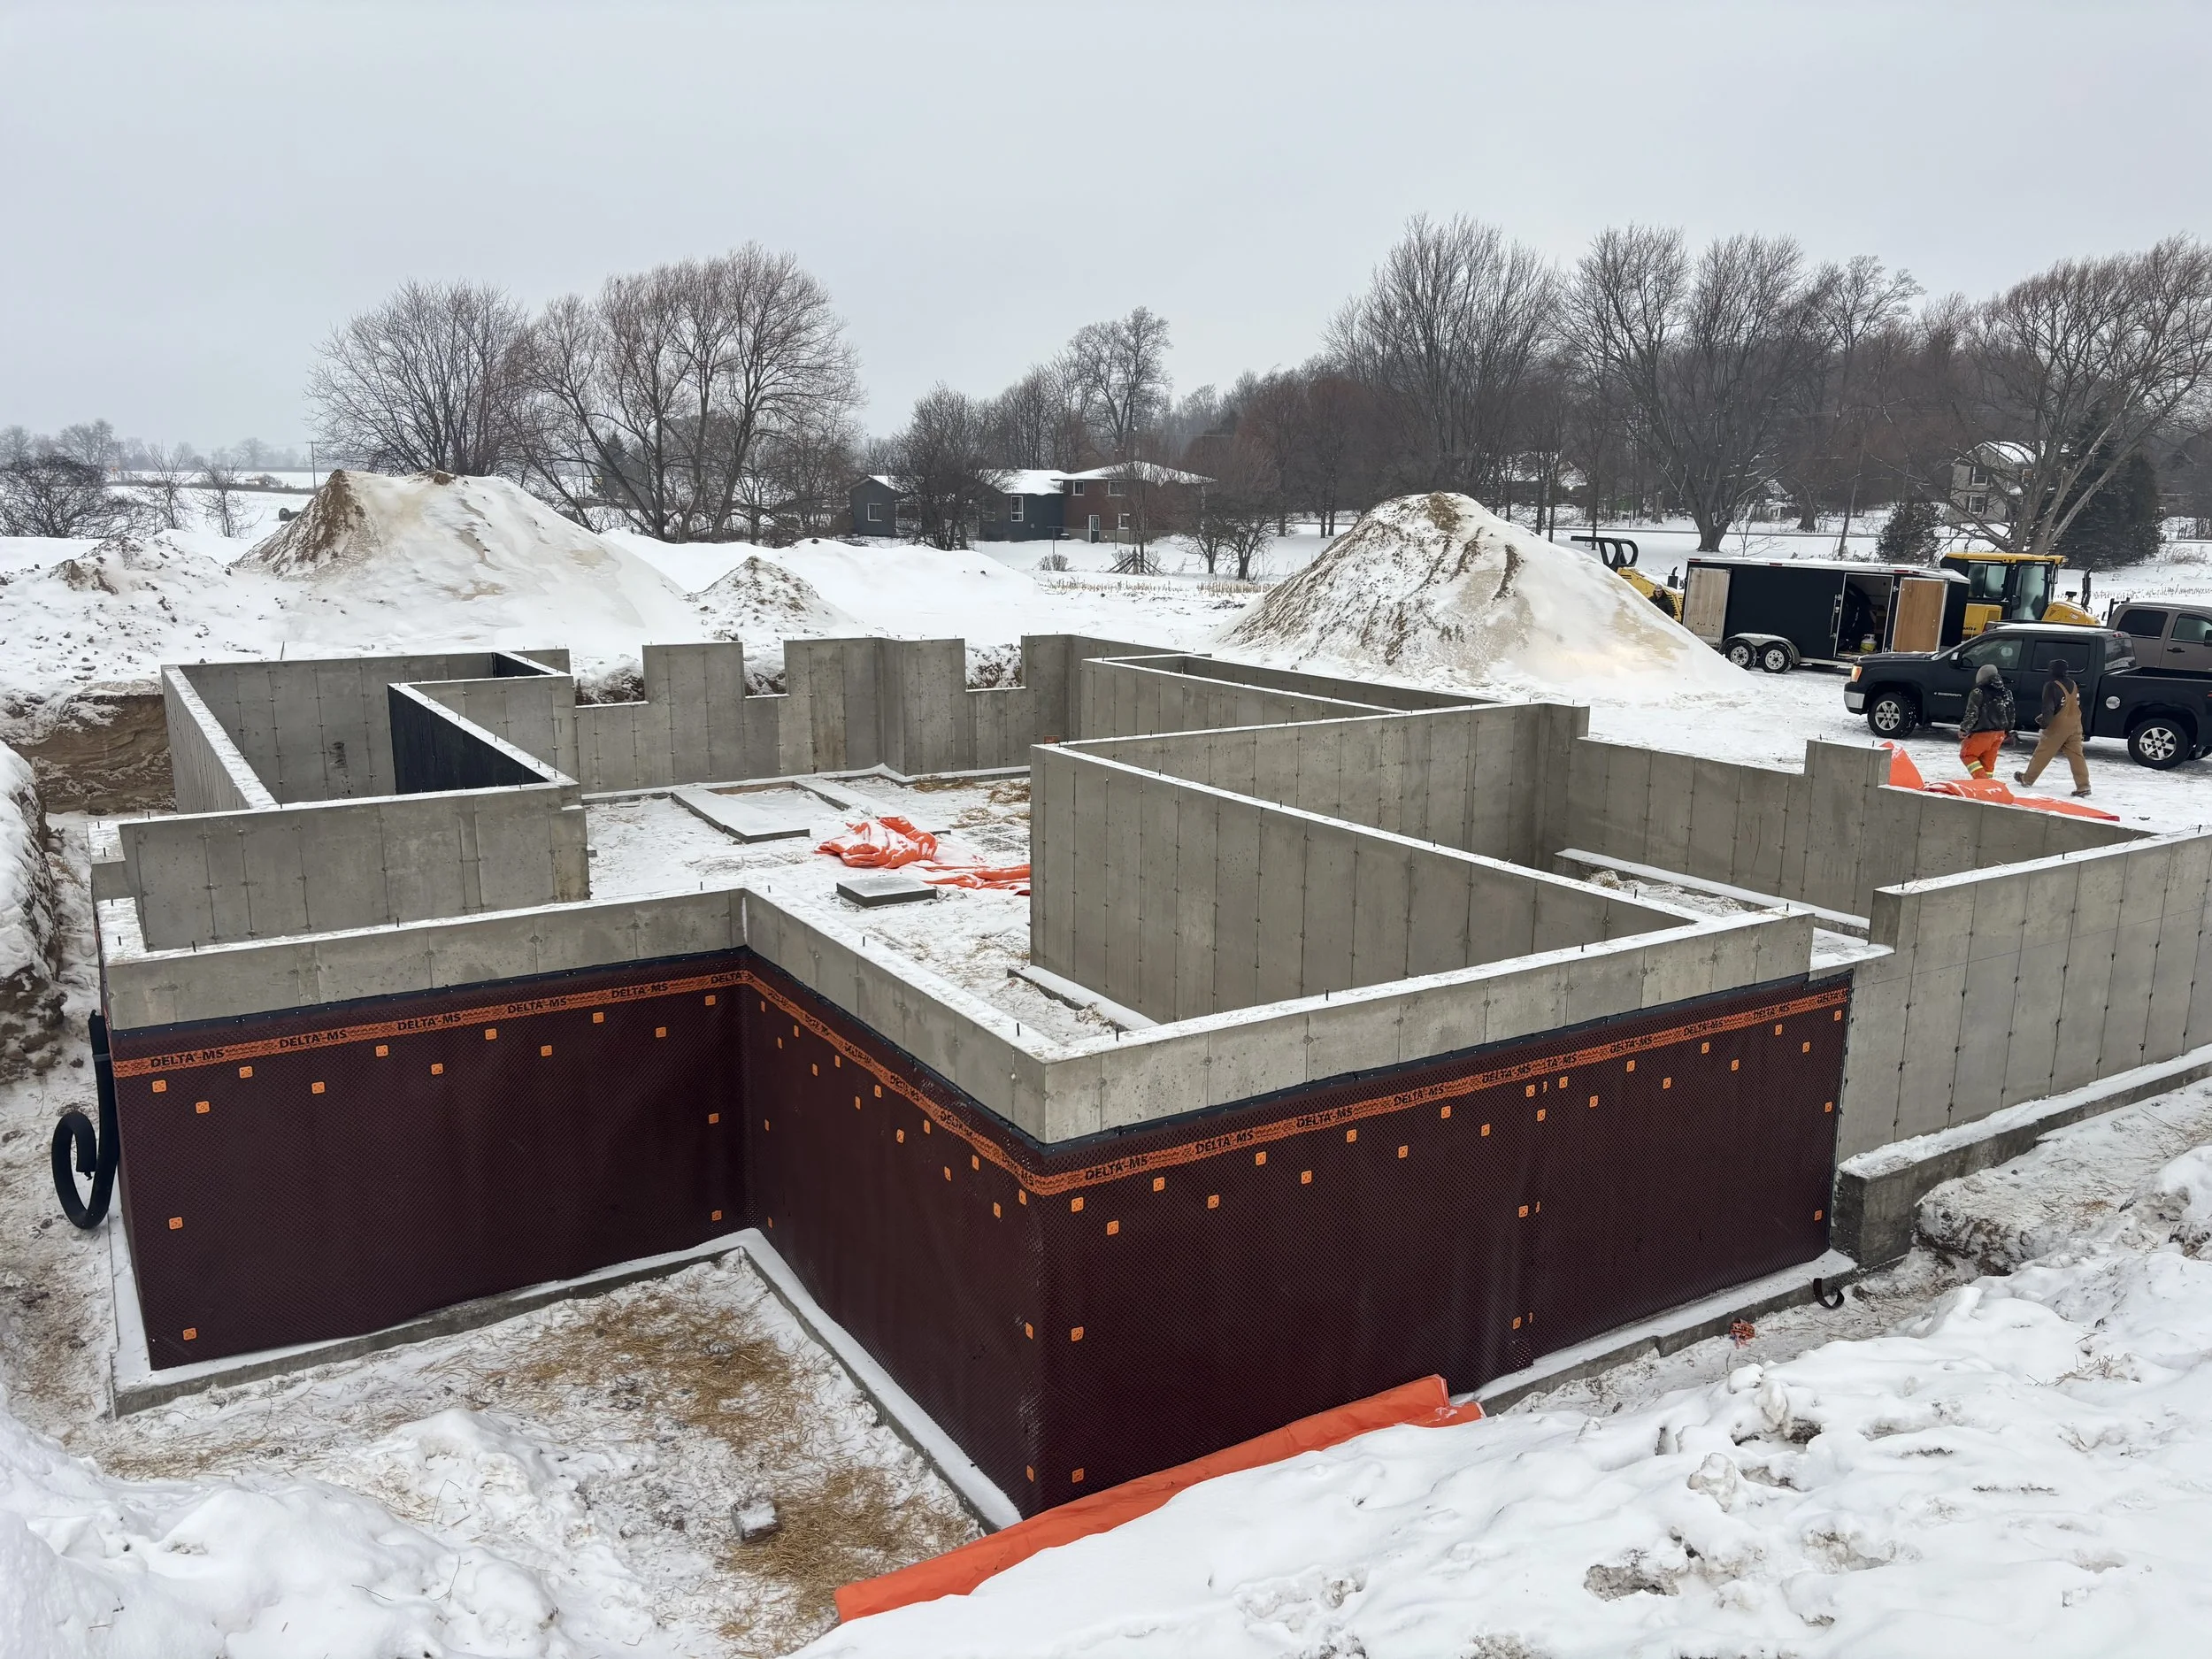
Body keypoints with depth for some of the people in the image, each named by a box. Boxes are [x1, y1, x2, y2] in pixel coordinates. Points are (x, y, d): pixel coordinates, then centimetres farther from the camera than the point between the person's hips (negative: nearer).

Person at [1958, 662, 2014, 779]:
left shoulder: (1978, 693, -15)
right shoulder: (2007, 693, 8)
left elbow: (1972, 714, -15)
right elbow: (2011, 714, 14)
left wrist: (1963, 729, -1)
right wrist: (2007, 730, 25)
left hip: (1982, 733, -7)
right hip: (1999, 733, 7)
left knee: (1967, 754, 6)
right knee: (1988, 760, 15)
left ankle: (1981, 779, -9)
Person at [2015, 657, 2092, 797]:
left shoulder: (2052, 686, -15)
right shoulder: (2073, 684, 7)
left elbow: (2049, 708, -22)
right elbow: (2077, 705, 19)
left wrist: (2045, 721, -10)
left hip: (2057, 727, -6)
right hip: (2074, 726, 6)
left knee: (2042, 753, 8)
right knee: (2076, 755, 4)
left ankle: (2027, 778, 22)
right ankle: (2083, 785, -4)